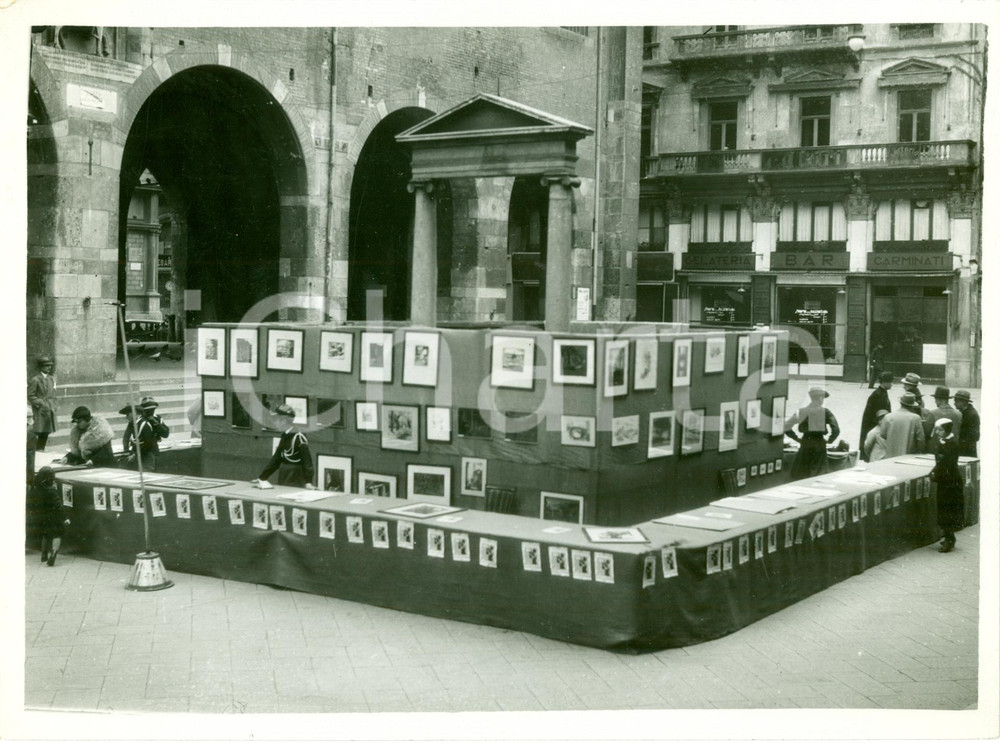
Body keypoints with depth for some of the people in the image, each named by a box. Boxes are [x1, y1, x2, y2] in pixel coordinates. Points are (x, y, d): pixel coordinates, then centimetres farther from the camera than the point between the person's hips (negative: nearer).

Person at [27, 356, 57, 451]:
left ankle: (41, 450, 14)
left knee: (46, 433, 7)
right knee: (40, 433, -10)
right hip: (40, 411, -6)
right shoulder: (35, 380, -6)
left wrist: (53, 407, 9)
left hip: (50, 410, 6)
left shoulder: (51, 379, 15)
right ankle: (37, 451, -6)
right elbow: (30, 395, -8)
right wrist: (41, 404, -13)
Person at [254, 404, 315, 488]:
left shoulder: (299, 437, -16)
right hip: (283, 480, 8)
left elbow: (307, 461, -21)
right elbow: (276, 459, 15)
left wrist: (308, 482, -31)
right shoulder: (285, 436, 10)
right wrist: (261, 477, 13)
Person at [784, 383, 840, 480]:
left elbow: (787, 428, -2)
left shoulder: (801, 412, 1)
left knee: (800, 475, 9)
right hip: (819, 446, -2)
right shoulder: (825, 412, -6)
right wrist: (829, 440, 2)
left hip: (805, 446, 2)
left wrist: (797, 438, 9)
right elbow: (836, 430, -15)